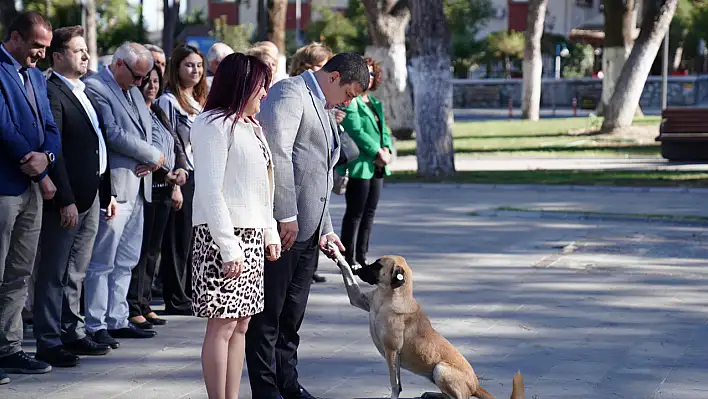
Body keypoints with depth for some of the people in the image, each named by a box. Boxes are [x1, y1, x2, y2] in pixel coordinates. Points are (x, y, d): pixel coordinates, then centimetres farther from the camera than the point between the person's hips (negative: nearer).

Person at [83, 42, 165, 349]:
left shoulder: (133, 90, 17)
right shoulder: (95, 88, -11)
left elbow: (146, 129, 18)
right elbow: (113, 134, -19)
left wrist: (152, 160, -3)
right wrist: (155, 156, -11)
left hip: (137, 186, 9)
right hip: (114, 187, -9)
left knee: (125, 261, 13)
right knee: (102, 263, -4)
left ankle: (117, 321, 20)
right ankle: (96, 326, 1)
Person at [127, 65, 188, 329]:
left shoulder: (159, 114, 17)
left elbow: (176, 145, 14)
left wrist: (182, 169, -6)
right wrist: (167, 174, -21)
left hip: (164, 190, 8)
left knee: (153, 250, 11)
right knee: (139, 250, -7)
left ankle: (145, 304, 17)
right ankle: (132, 309, -3)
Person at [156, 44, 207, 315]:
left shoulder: (199, 101, 17)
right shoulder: (168, 101, -8)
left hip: (202, 178, 7)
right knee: (179, 241, -2)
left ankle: (191, 295, 19)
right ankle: (176, 300, 4)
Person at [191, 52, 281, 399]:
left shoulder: (250, 127, 17)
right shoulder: (215, 124, -11)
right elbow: (209, 190, -16)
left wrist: (270, 232, 15)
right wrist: (228, 247, -20)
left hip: (251, 236, 9)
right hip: (223, 236, -9)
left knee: (241, 324, 9)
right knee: (223, 325, -7)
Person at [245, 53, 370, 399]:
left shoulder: (323, 110, 22)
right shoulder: (289, 93, -9)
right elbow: (277, 151, -21)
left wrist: (325, 229, 18)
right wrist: (286, 216, -22)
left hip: (306, 231, 9)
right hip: (280, 227, -9)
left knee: (292, 315, 14)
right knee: (267, 315, -1)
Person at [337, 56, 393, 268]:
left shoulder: (375, 103, 19)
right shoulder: (349, 101, -10)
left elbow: (383, 130, 19)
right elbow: (356, 131, -17)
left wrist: (386, 150, -1)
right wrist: (378, 153, -16)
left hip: (376, 166, 9)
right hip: (358, 165, -9)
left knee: (369, 212, 10)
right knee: (355, 213, -5)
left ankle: (361, 257, 16)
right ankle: (348, 259, -1)